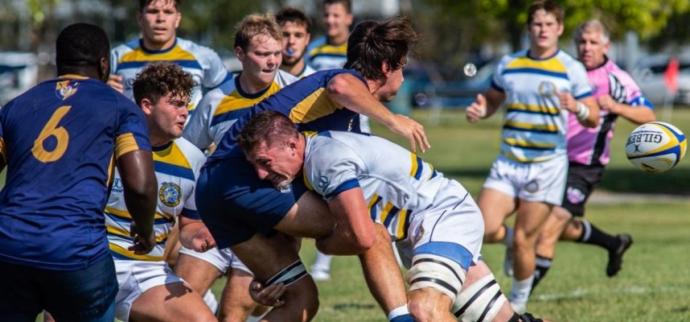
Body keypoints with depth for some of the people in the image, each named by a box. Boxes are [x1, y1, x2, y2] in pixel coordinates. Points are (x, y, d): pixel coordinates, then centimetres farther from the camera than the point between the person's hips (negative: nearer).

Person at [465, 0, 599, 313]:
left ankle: (518, 305, 17)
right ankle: (512, 239, 22)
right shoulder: (508, 64, 8)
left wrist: (578, 108, -23)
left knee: (523, 241, -4)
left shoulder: (571, 69, -1)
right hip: (508, 162, 3)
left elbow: (593, 117, -1)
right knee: (485, 229, -14)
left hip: (546, 165, -3)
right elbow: (493, 100, 23)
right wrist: (479, 110, 0)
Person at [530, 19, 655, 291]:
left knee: (548, 232, -15)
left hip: (584, 169, -7)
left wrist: (616, 107, -31)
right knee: (565, 228, 23)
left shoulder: (614, 79, -9)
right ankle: (615, 243, 49)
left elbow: (648, 116, -15)